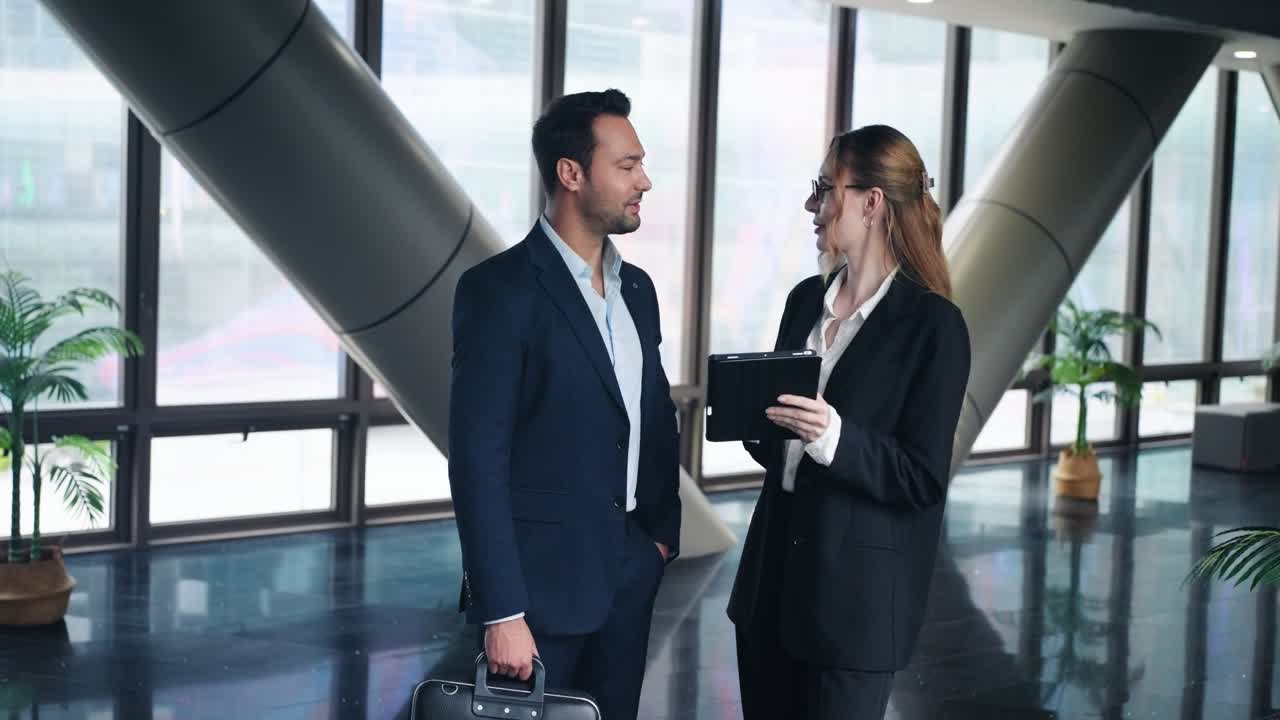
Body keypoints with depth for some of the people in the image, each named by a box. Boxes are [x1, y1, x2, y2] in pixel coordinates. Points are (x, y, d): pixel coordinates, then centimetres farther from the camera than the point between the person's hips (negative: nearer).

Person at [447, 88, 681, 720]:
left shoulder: (636, 287, 11)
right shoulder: (499, 290, -12)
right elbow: (477, 460, -16)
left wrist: (663, 532, 7)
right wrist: (501, 613, -19)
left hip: (629, 577, 7)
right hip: (541, 581, -6)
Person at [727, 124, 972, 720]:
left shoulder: (934, 324, -12)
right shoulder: (805, 300, 8)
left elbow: (923, 477, -13)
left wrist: (834, 435, -27)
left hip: (856, 594, -6)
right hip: (773, 573, 6)